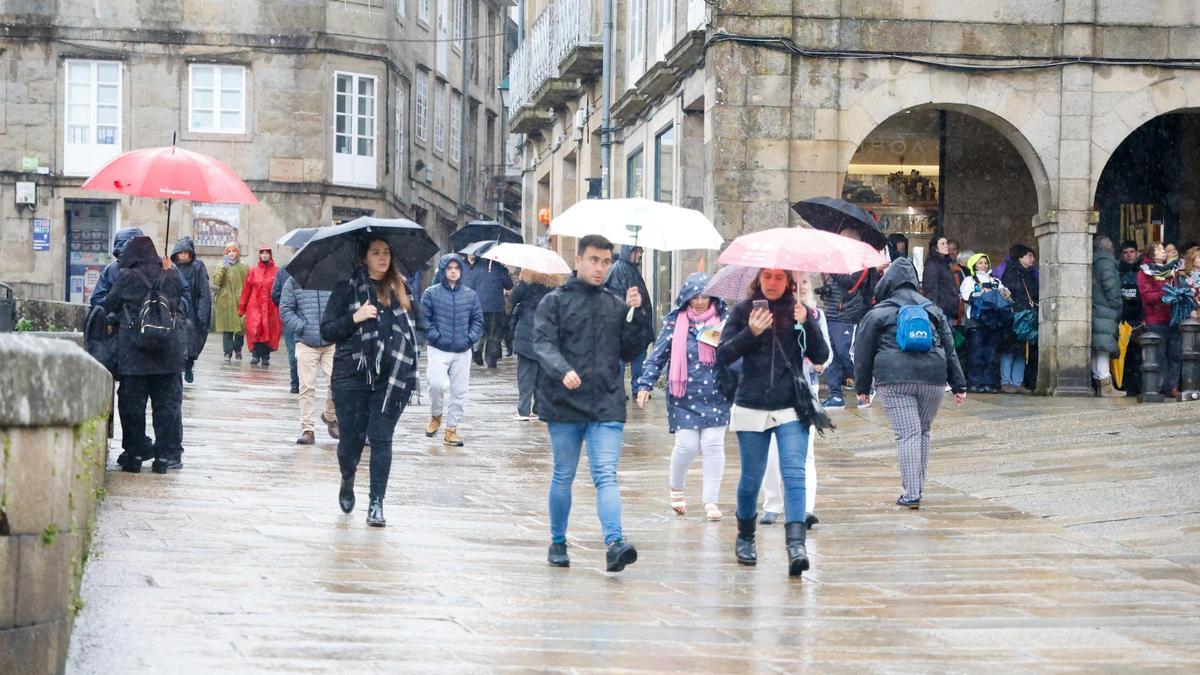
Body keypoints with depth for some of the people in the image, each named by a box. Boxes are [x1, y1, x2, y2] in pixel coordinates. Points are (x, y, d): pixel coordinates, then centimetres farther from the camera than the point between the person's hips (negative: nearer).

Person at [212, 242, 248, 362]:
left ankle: (237, 349, 18)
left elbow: (248, 285, 6)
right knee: (227, 327, -4)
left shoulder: (244, 267, 9)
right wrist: (223, 268, -11)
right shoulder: (222, 266, 11)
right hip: (225, 302, 0)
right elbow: (216, 281, -3)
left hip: (240, 301, 0)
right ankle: (228, 352, -2)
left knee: (240, 326, -1)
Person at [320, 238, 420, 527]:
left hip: (391, 378, 2)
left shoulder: (401, 289, 9)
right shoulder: (347, 288, -1)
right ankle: (347, 481, 35)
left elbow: (412, 327, 18)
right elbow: (327, 331, -2)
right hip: (351, 376, -2)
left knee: (381, 438, -2)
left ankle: (376, 503, 5)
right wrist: (355, 318, -17)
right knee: (351, 437, 4)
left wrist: (408, 372, 8)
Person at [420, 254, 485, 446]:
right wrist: (436, 337, -11)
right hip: (439, 350, -3)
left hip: (463, 351, 3)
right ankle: (435, 416, 9)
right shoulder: (431, 293, -1)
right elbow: (423, 319, -2)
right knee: (437, 384, -19)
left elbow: (478, 320, 12)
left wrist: (470, 338, -2)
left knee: (460, 391, 4)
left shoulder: (470, 295, 7)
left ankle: (451, 429, 16)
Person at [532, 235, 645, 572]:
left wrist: (636, 314, -1)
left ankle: (614, 543, -22)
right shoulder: (555, 301, 2)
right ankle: (558, 543, 24)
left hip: (607, 405, 2)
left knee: (606, 476, -10)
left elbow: (630, 353, 12)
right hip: (564, 404, -2)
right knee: (563, 477, 10)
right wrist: (563, 370, -29)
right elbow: (543, 344, -10)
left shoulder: (616, 305, 13)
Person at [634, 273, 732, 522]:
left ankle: (711, 500, 5)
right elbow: (658, 355, 3)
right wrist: (645, 384, -5)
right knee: (687, 445, -6)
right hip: (683, 396, -1)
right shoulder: (675, 323, 3)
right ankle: (676, 488, 24)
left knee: (713, 445, -4)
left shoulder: (723, 320, 5)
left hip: (715, 396, 1)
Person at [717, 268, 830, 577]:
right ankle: (745, 538, 30)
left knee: (794, 474, -14)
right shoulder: (744, 310, 2)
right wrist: (750, 333, -18)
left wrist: (806, 324, -15)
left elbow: (821, 356, 0)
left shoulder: (799, 311, 6)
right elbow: (722, 356, -3)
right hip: (752, 409, 0)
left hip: (791, 409, 0)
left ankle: (796, 544, -22)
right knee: (751, 478, 8)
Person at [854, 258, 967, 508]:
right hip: (933, 378, 3)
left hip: (895, 380, -3)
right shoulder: (933, 311, 18)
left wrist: (863, 387, 15)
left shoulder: (877, 314, 8)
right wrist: (959, 386, 19)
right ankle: (917, 487, 19)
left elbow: (863, 353, 8)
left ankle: (911, 493, -11)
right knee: (923, 431, 16)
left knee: (907, 434, -7)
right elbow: (950, 349, 18)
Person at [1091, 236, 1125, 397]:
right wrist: (1117, 306, -5)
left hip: (1094, 310, 8)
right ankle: (1106, 386, -13)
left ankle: (1100, 385, 9)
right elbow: (1110, 286, -15)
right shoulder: (1106, 261, -6)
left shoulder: (1093, 262, 19)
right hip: (1104, 311, -8)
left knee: (1097, 351, 8)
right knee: (1103, 349, -10)